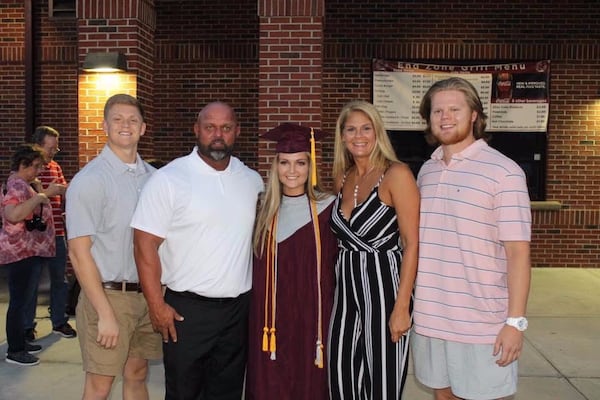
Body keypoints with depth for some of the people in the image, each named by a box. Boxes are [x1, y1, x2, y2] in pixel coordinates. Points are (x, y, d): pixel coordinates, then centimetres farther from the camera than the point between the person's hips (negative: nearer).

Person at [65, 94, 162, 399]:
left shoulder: (152, 176, 7)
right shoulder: (89, 180, -10)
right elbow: (79, 252, -13)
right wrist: (105, 314, -16)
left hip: (147, 294, 5)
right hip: (108, 295, -5)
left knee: (137, 375, 16)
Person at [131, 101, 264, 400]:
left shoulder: (252, 180, 6)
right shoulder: (168, 179, -9)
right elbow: (145, 243, -10)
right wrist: (156, 305, -13)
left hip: (240, 308, 4)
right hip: (186, 310, -4)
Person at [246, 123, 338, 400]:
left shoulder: (327, 207, -6)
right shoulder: (266, 211, 5)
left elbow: (338, 265, -4)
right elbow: (258, 270, 11)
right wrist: (259, 320, 6)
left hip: (312, 317, -3)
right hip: (270, 321, 3)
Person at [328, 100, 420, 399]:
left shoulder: (396, 174, -11)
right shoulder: (342, 178, 8)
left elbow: (412, 244, -13)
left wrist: (402, 307, -17)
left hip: (383, 287, -6)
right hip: (345, 288, 6)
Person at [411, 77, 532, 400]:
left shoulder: (504, 171, -10)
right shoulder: (425, 171, 7)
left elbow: (518, 252, -11)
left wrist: (515, 321, -15)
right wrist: (407, 302, 11)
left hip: (482, 324, -5)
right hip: (428, 318, 5)